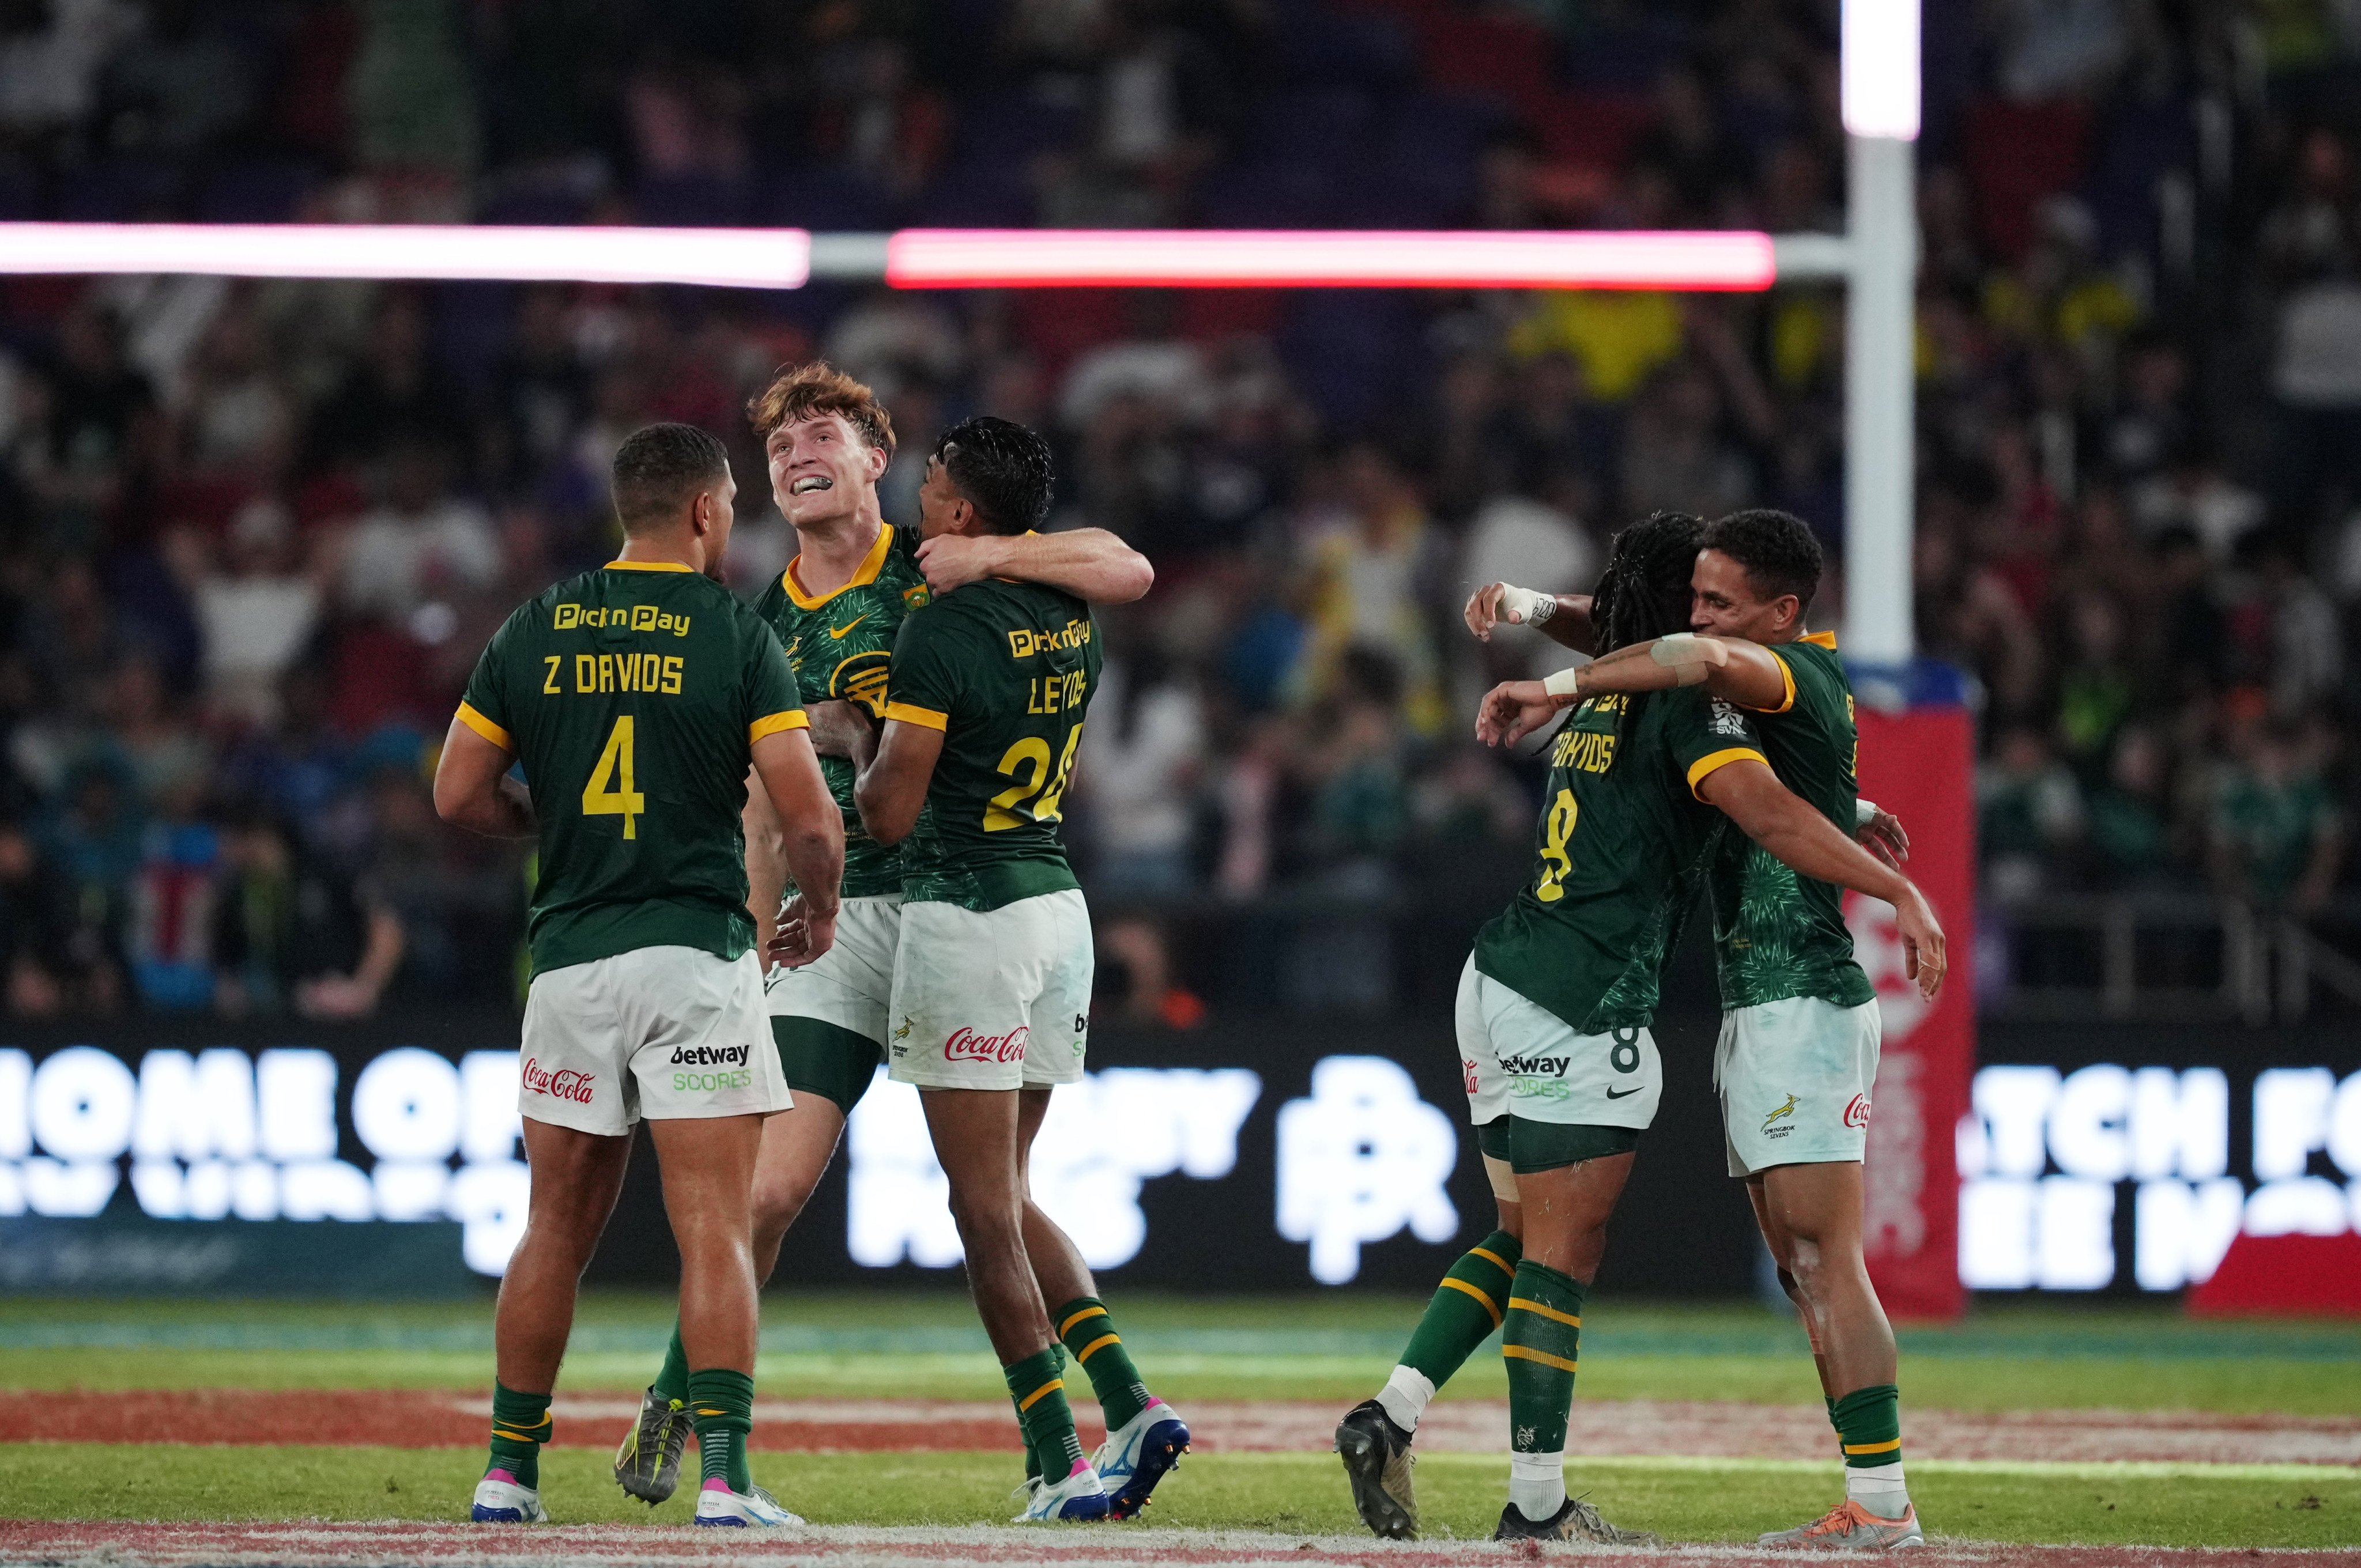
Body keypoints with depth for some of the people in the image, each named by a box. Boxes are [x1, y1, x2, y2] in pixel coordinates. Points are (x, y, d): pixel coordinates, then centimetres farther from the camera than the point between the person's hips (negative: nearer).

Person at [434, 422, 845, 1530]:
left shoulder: (535, 633, 6)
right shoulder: (735, 637, -5)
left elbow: (459, 794, 8)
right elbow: (809, 818, -8)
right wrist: (820, 909, 11)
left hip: (569, 959, 4)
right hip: (696, 957, -4)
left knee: (557, 1228, 13)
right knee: (715, 1228, -5)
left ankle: (510, 1470, 16)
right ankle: (724, 1474, -13)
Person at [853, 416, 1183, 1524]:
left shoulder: (944, 633, -16)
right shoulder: (1071, 625, 8)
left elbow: (889, 813, -14)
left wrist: (856, 745, 7)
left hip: (964, 913, -8)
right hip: (1058, 903, 8)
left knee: (985, 1204, -3)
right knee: (1008, 1196, 16)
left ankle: (1057, 1461, -7)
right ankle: (1131, 1405, 2)